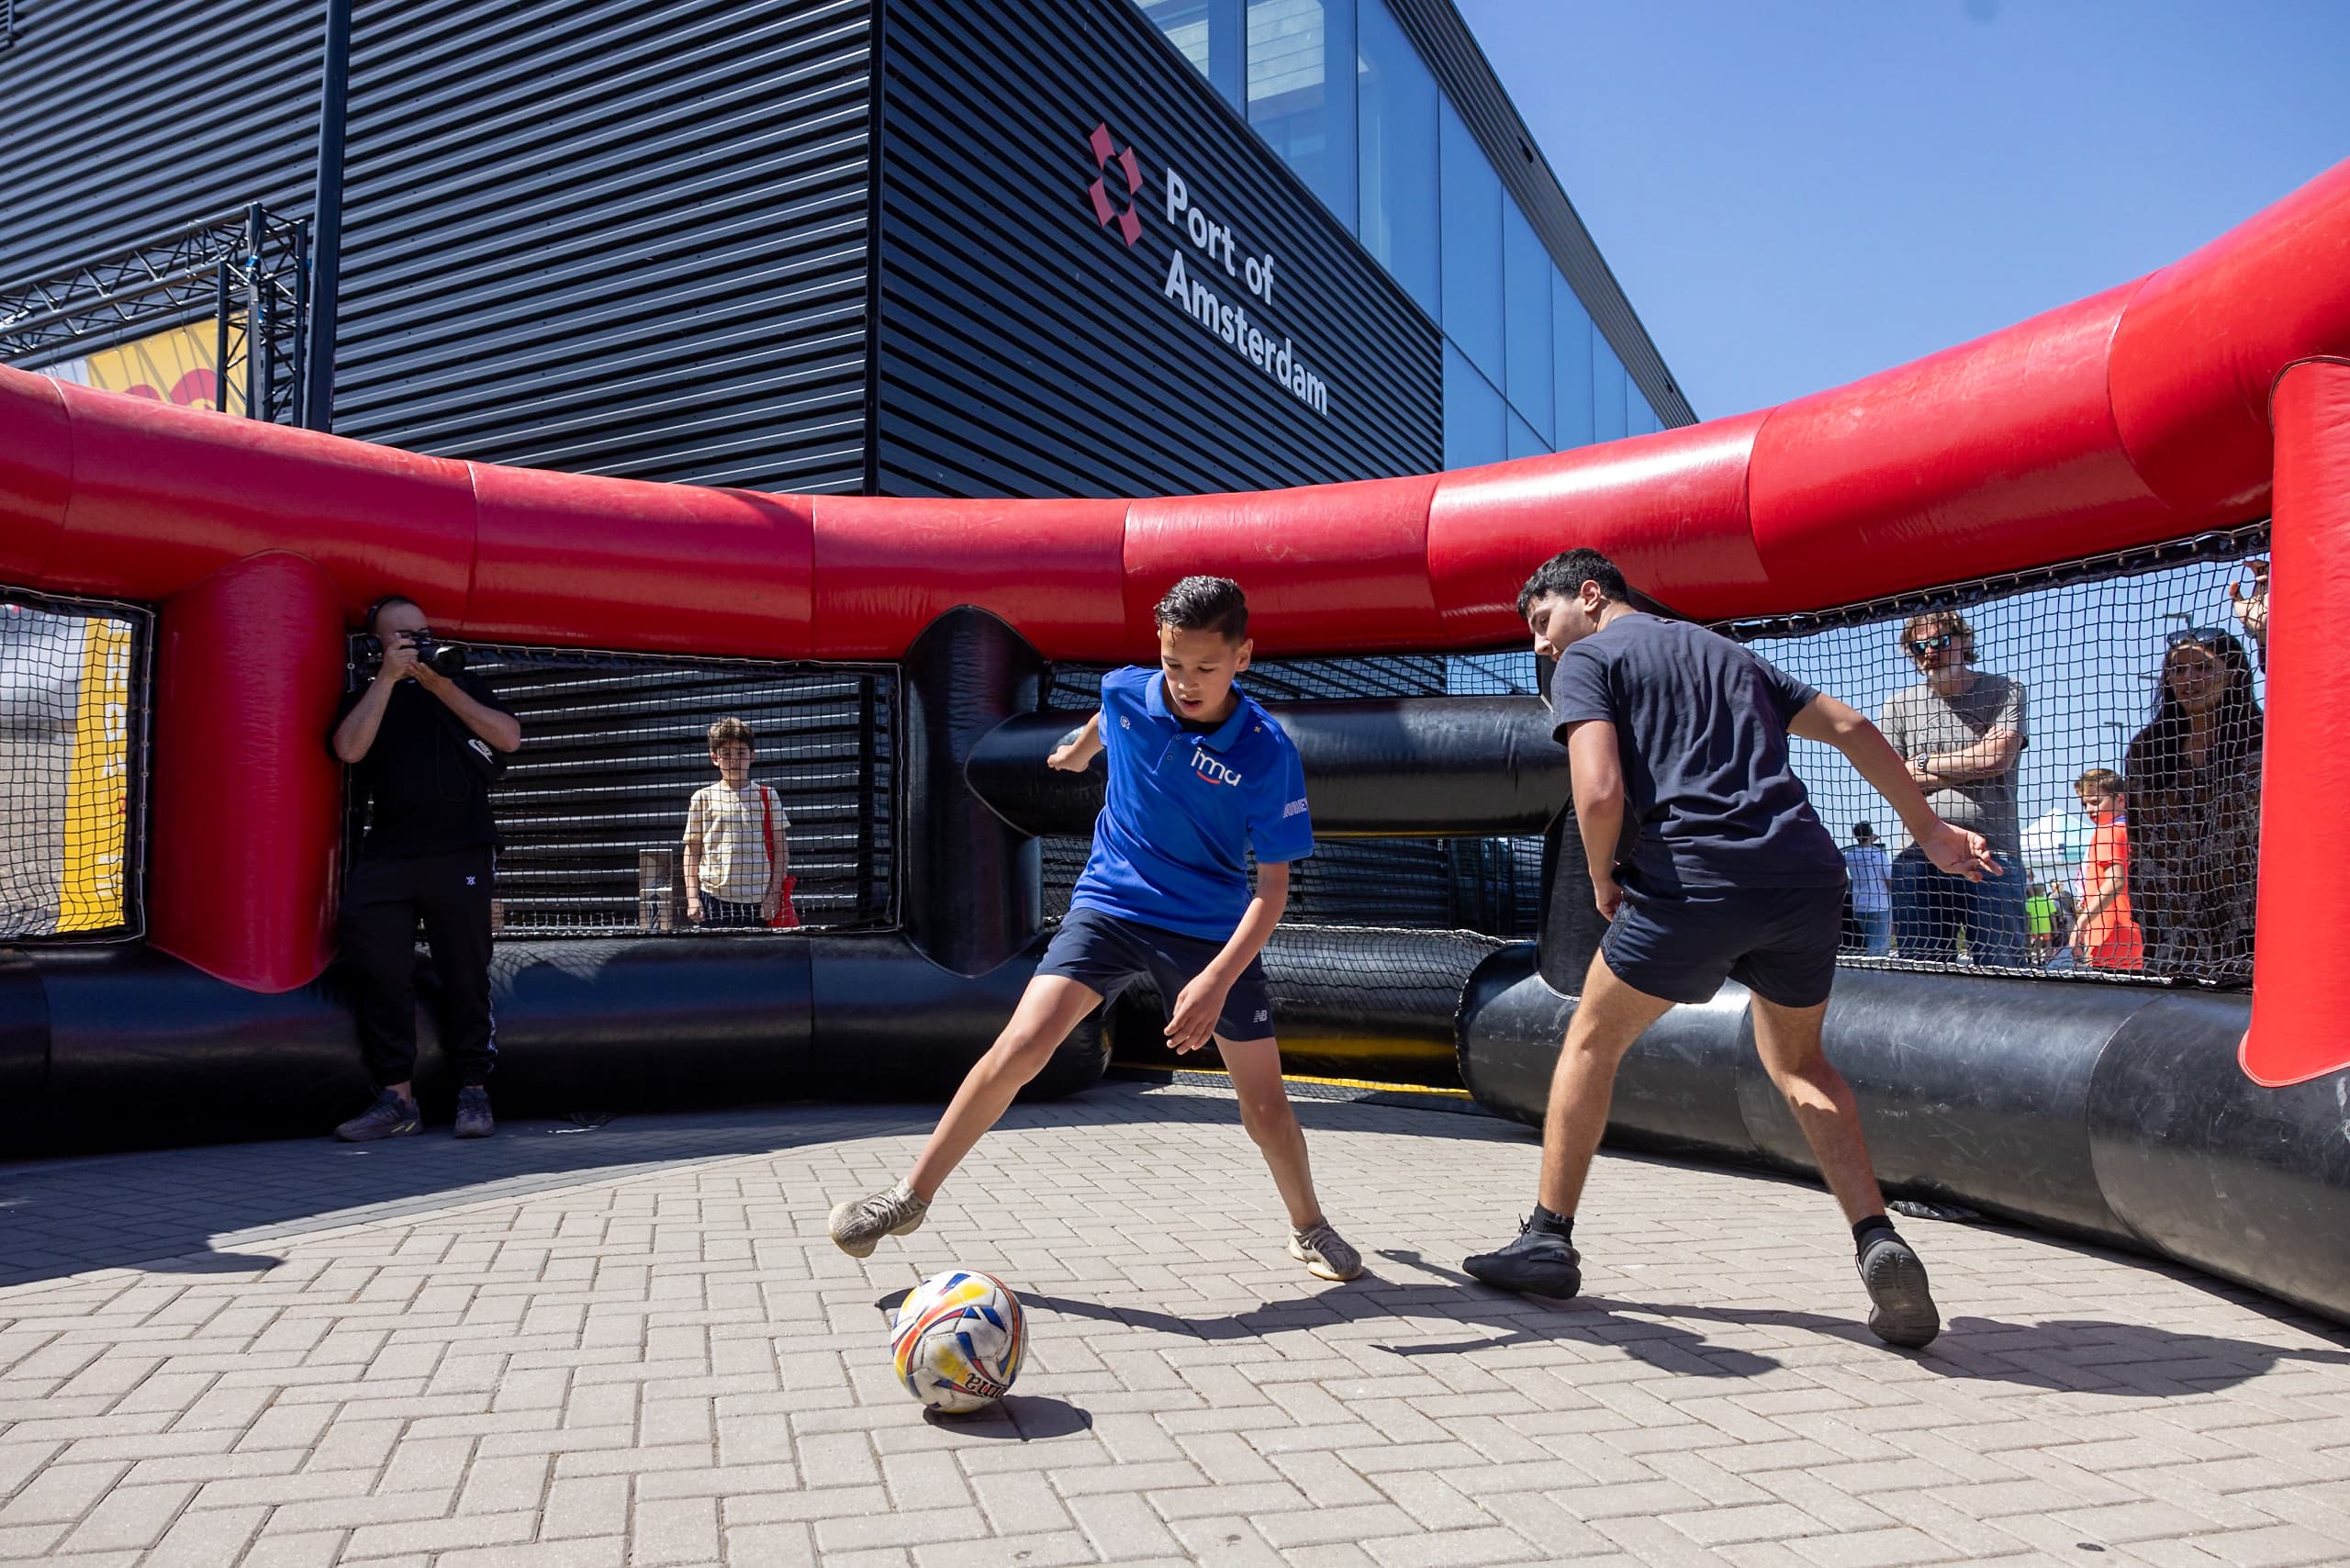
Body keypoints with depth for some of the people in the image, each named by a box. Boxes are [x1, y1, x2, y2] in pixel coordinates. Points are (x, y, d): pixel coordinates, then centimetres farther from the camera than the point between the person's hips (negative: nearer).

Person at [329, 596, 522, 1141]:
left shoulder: (462, 684, 19)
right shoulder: (365, 697, 18)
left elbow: (509, 738, 3)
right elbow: (350, 749, -3)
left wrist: (441, 686, -2)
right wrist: (388, 677, -3)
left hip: (460, 855, -1)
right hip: (385, 858, 1)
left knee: (465, 974, -2)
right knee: (378, 972, -6)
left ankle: (474, 1092, 8)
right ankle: (396, 1098, 1)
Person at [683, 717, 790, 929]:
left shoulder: (768, 797, 7)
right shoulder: (703, 798, 7)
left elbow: (781, 849, 7)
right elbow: (692, 852, 9)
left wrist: (774, 894, -1)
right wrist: (692, 898, 1)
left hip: (758, 901, 0)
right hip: (714, 898, 0)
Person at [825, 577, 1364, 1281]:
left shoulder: (1266, 753, -19)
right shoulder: (1126, 692, -10)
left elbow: (1272, 887, -17)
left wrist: (1218, 979, -30)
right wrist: (1078, 748, 38)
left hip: (1213, 930, -1)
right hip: (1110, 906, 1)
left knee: (1265, 1102, 1)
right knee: (1020, 1045, -16)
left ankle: (1309, 1229, 29)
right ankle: (912, 1197, -1)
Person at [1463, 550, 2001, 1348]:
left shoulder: (1586, 660, 6)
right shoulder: (1725, 651, 26)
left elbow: (1600, 794, -10)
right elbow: (1850, 726, 24)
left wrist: (1603, 883, 7)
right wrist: (1928, 827, 31)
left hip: (1696, 880, -6)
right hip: (1807, 872, 6)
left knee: (1593, 1041, 15)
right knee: (1798, 1062, 25)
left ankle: (1549, 1241, 19)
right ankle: (1880, 1244, 10)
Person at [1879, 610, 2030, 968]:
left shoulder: (2005, 693, 8)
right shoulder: (1899, 705, 12)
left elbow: (1997, 757, -7)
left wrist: (1924, 762, 2)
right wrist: (1971, 768, -1)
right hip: (1919, 855, 2)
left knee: (2002, 966, -6)